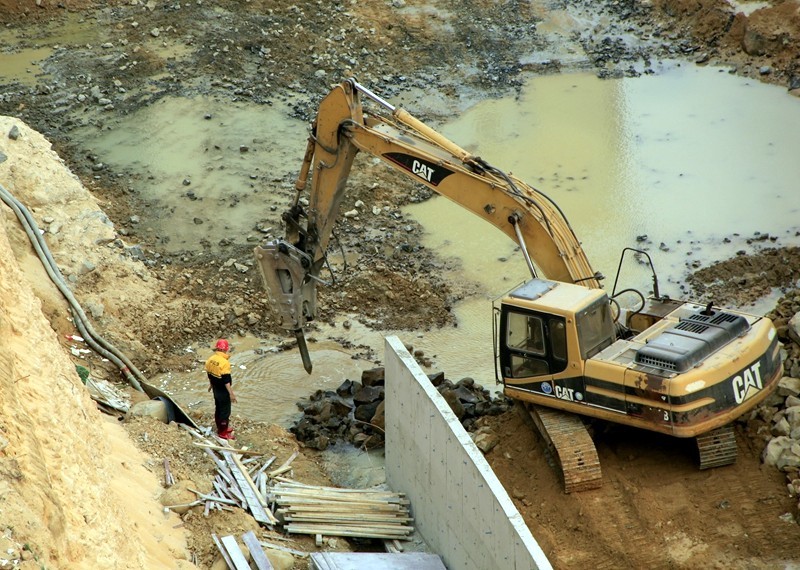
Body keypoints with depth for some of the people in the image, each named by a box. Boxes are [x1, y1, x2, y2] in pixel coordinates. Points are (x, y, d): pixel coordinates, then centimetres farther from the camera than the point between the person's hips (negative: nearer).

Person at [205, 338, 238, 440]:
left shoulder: (210, 359, -2)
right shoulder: (224, 363, -27)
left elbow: (209, 374, 12)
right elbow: (226, 380, -25)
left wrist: (211, 384, 29)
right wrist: (231, 393, -20)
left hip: (216, 389, 8)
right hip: (223, 391, -8)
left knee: (218, 408, 21)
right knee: (225, 411, 4)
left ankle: (220, 428, 36)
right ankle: (223, 432, 12)